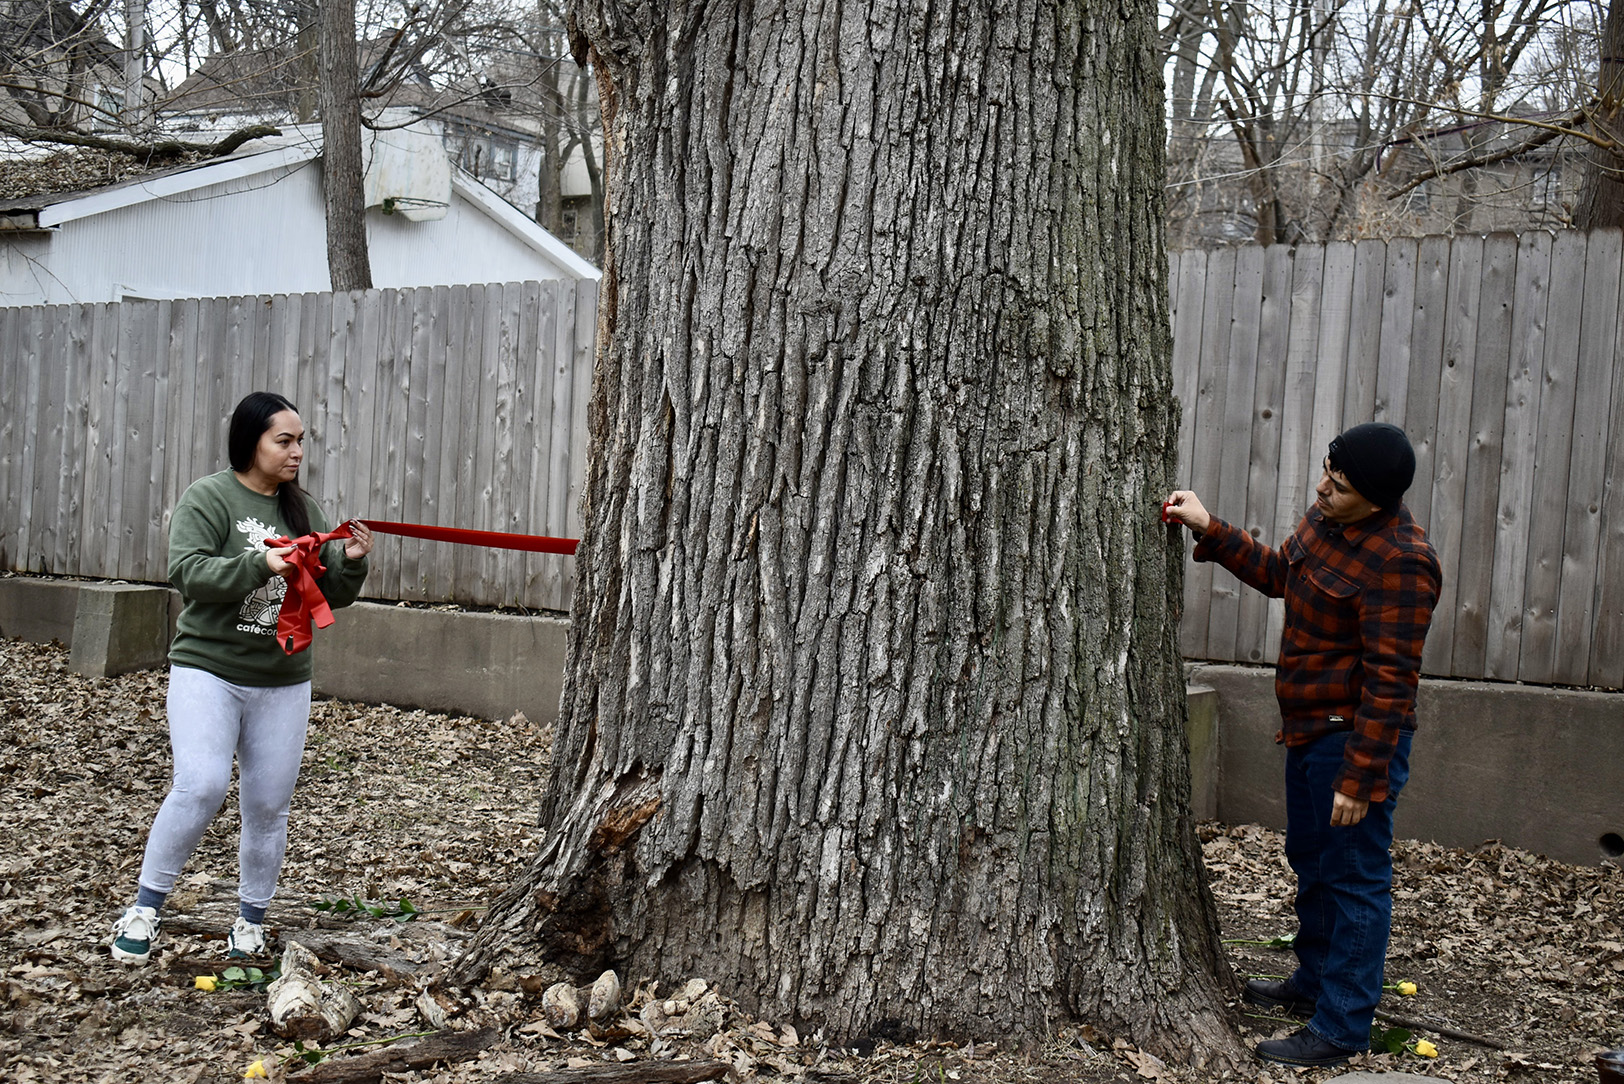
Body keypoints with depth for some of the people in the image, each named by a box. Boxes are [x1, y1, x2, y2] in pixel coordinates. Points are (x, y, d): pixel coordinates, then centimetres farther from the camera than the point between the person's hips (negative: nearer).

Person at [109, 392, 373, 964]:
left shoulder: (303, 510, 10)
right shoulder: (207, 498, -4)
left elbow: (331, 594, 12)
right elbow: (187, 572, -18)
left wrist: (351, 562, -8)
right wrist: (261, 564, -29)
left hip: (283, 683, 5)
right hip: (209, 670, -4)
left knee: (268, 806, 7)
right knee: (201, 786, -21)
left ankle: (251, 920, 24)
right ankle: (145, 907, -5)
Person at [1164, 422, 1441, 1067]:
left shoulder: (1398, 562, -26)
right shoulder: (1327, 518, 3)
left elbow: (1388, 680, -26)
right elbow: (1278, 574, 20)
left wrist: (1359, 778, -24)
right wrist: (1209, 529, 11)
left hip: (1356, 736, -10)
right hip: (1311, 726, 10)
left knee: (1355, 878, 1)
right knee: (1311, 861, 23)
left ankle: (1342, 1029, 11)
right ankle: (1313, 983, 41)